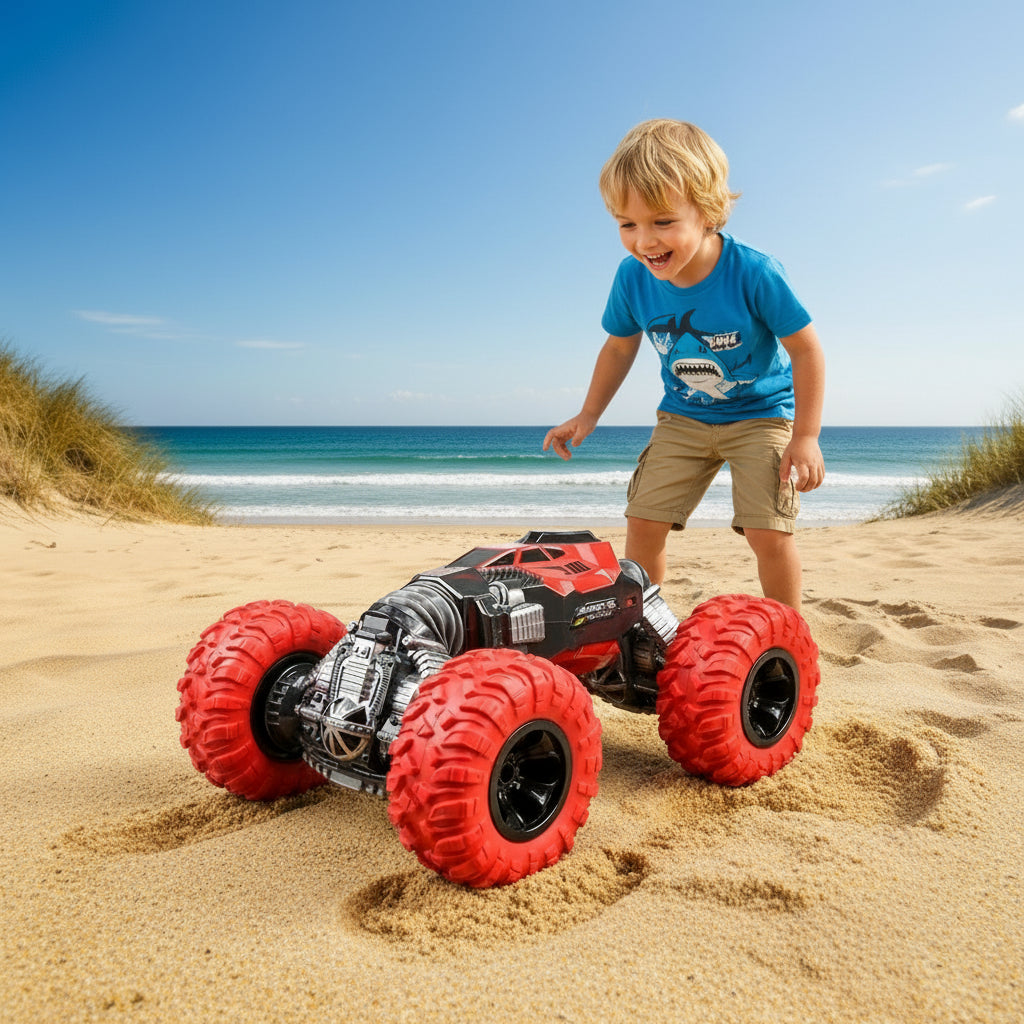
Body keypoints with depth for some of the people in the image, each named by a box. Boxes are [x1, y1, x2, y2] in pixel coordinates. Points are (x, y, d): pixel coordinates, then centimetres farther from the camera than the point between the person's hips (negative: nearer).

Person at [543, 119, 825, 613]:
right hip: (683, 417, 4)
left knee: (769, 532, -15)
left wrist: (805, 437, -16)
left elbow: (805, 349, -15)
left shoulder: (754, 273, -27)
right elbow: (619, 348, 4)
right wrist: (588, 416, 3)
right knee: (643, 520, -2)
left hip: (761, 413, -3)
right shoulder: (632, 278, -16)